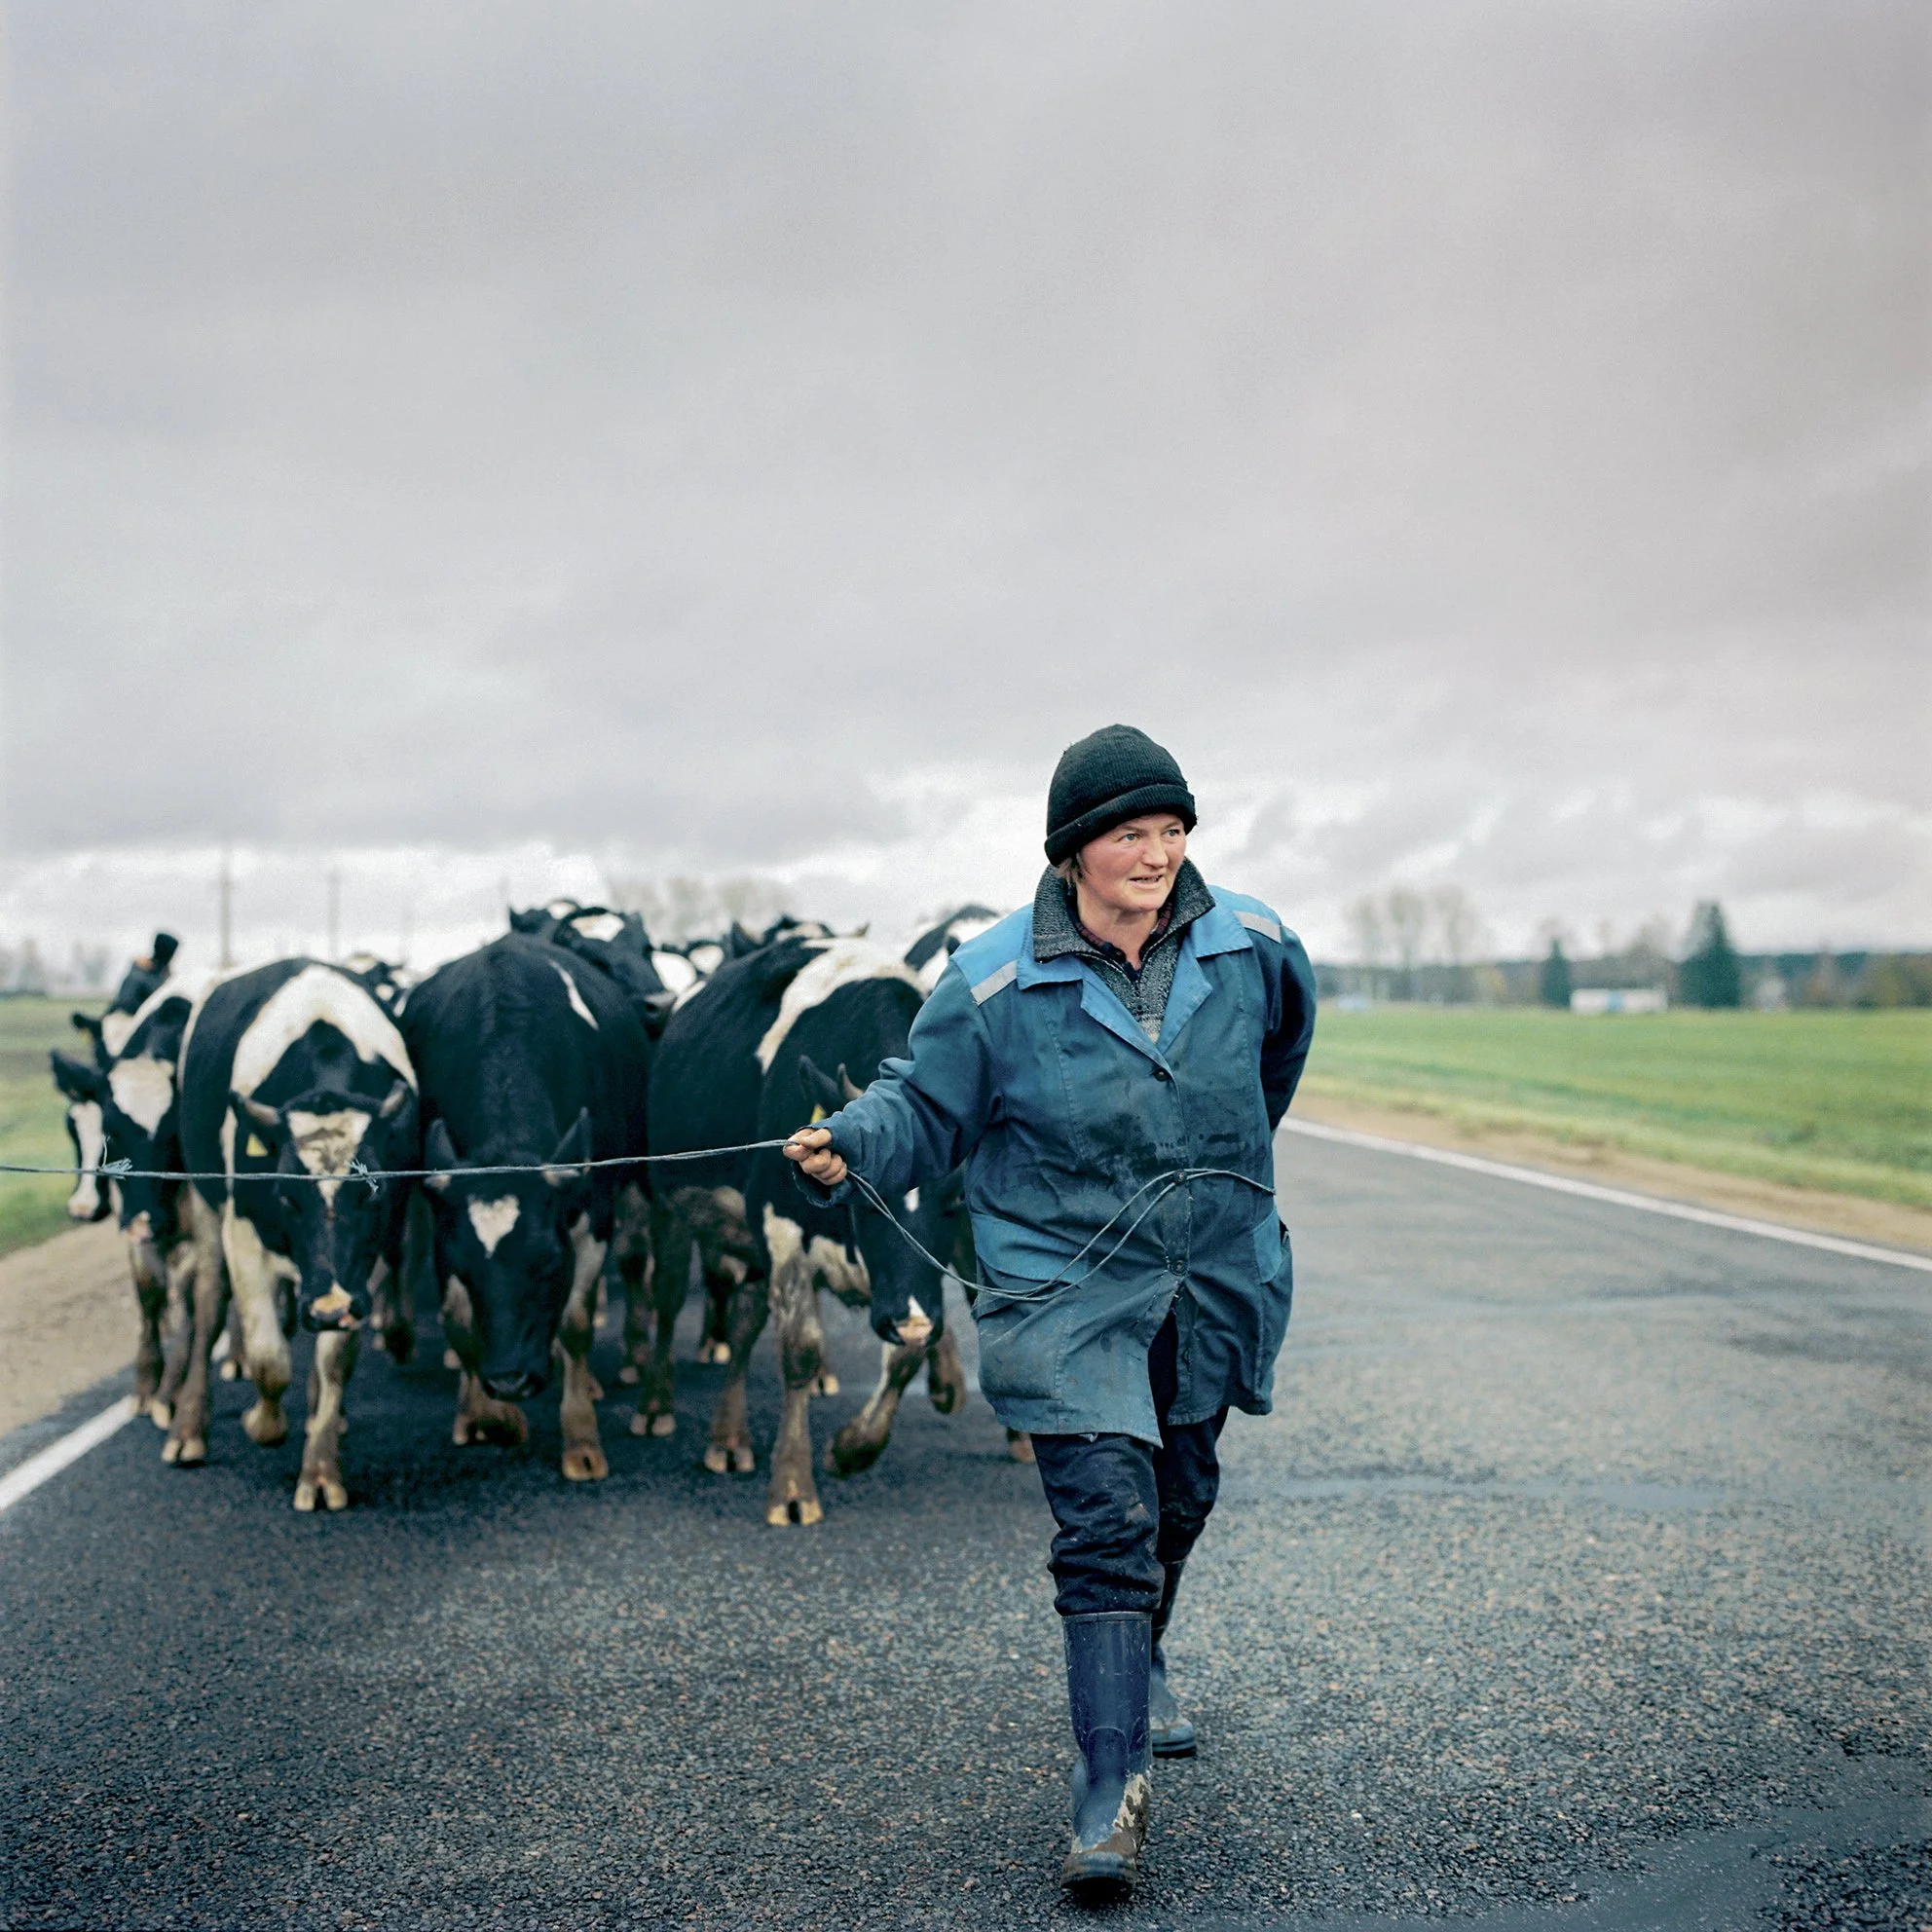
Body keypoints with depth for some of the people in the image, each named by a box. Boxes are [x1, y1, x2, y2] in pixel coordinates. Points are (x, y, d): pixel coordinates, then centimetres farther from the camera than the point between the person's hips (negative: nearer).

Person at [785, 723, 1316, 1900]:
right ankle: (1112, 1785, -9)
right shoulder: (994, 983, -14)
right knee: (1106, 1524, -15)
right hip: (1067, 1297, -4)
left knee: (1178, 1498, 22)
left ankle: (1137, 1664, 51)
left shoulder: (1252, 949, -5)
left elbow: (1287, 1029, 18)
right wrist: (850, 1147, -27)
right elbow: (925, 1109, -6)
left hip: (1215, 1291, 4)